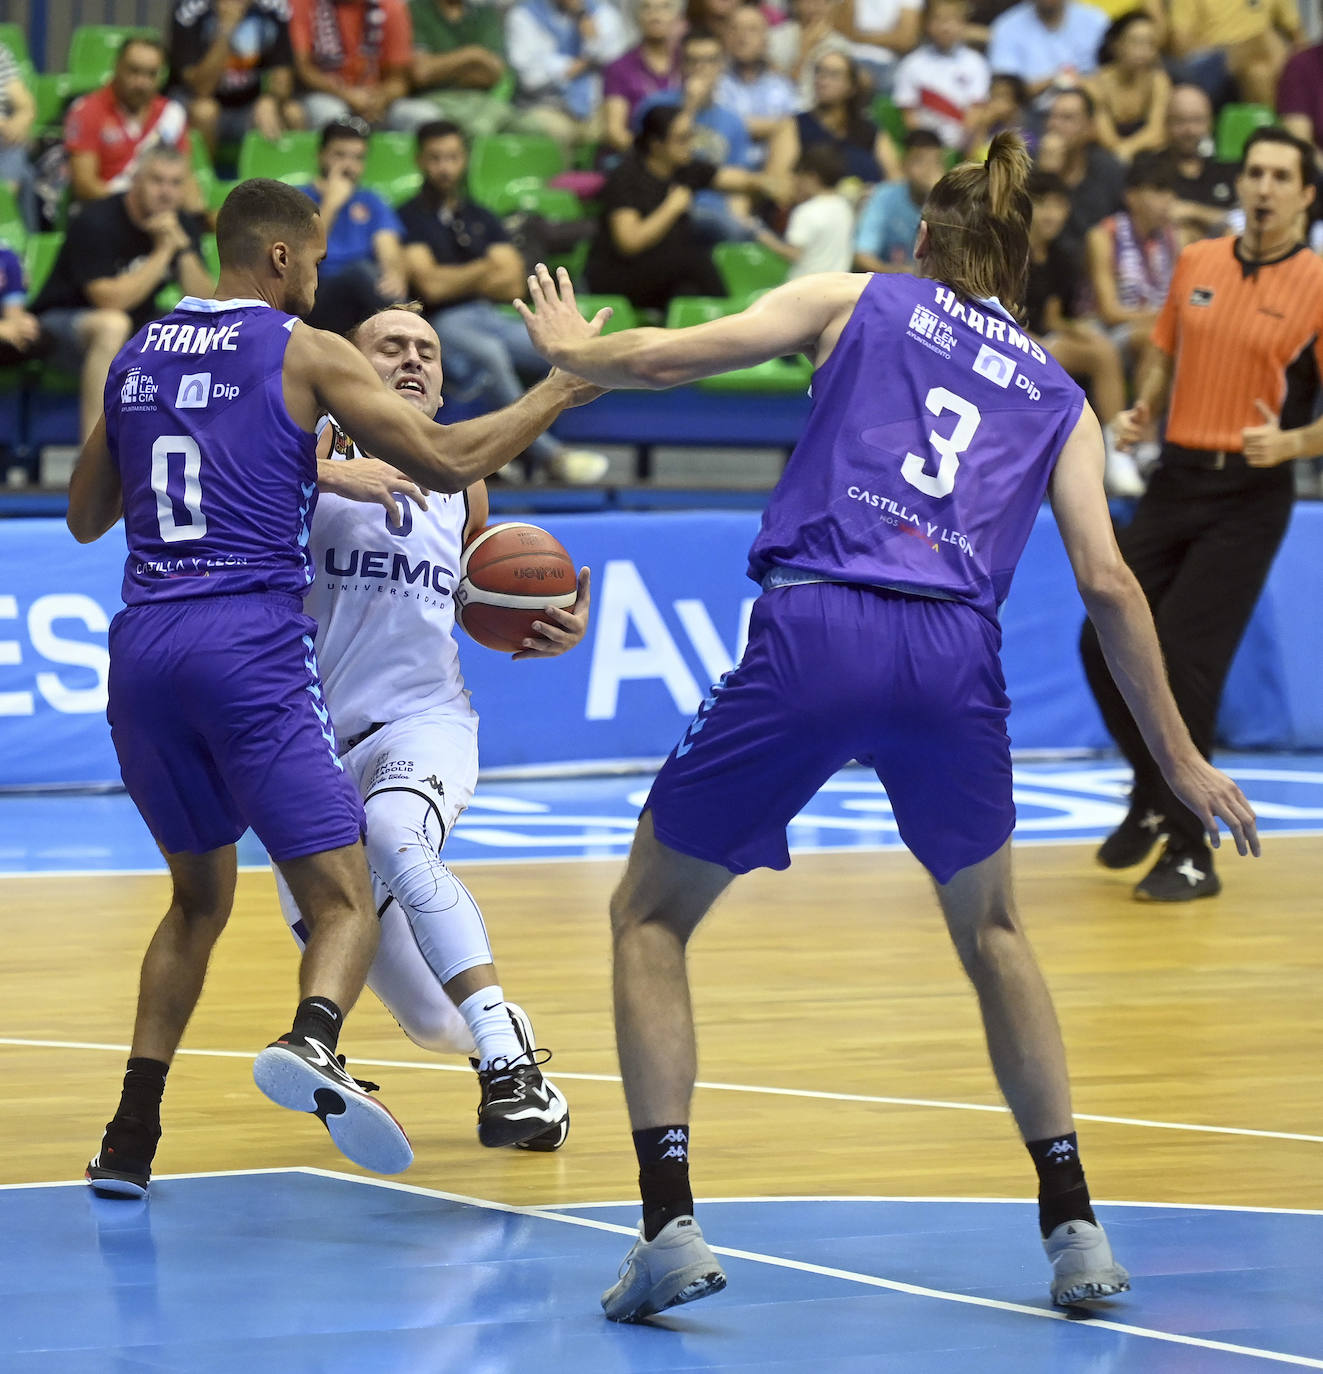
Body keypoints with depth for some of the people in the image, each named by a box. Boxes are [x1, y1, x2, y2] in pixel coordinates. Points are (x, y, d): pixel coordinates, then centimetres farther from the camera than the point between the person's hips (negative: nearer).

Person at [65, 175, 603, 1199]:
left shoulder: (138, 356, 17)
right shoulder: (302, 352, 2)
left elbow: (87, 518, 26)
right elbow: (443, 465, -4)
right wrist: (557, 395, 10)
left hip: (143, 650, 5)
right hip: (252, 648, -5)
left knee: (200, 895, 23)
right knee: (346, 901, -6)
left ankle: (131, 1139, 14)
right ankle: (309, 1045, -39)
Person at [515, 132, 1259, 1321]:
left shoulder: (859, 301, 17)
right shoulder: (1059, 399, 22)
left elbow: (661, 359, 10)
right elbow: (1107, 583, 13)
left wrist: (570, 349, 31)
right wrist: (1179, 757, 18)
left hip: (813, 633, -2)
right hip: (954, 655, 2)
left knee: (650, 918, 14)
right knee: (992, 931, 28)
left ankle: (670, 1224, -1)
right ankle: (1075, 1228, 20)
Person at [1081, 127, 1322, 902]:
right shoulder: (1197, 263, 7)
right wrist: (1142, 414, 3)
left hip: (1251, 495, -5)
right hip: (1177, 479, 5)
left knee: (1185, 662, -12)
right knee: (1106, 642, 4)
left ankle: (1190, 855, 0)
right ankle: (1154, 799, 28)